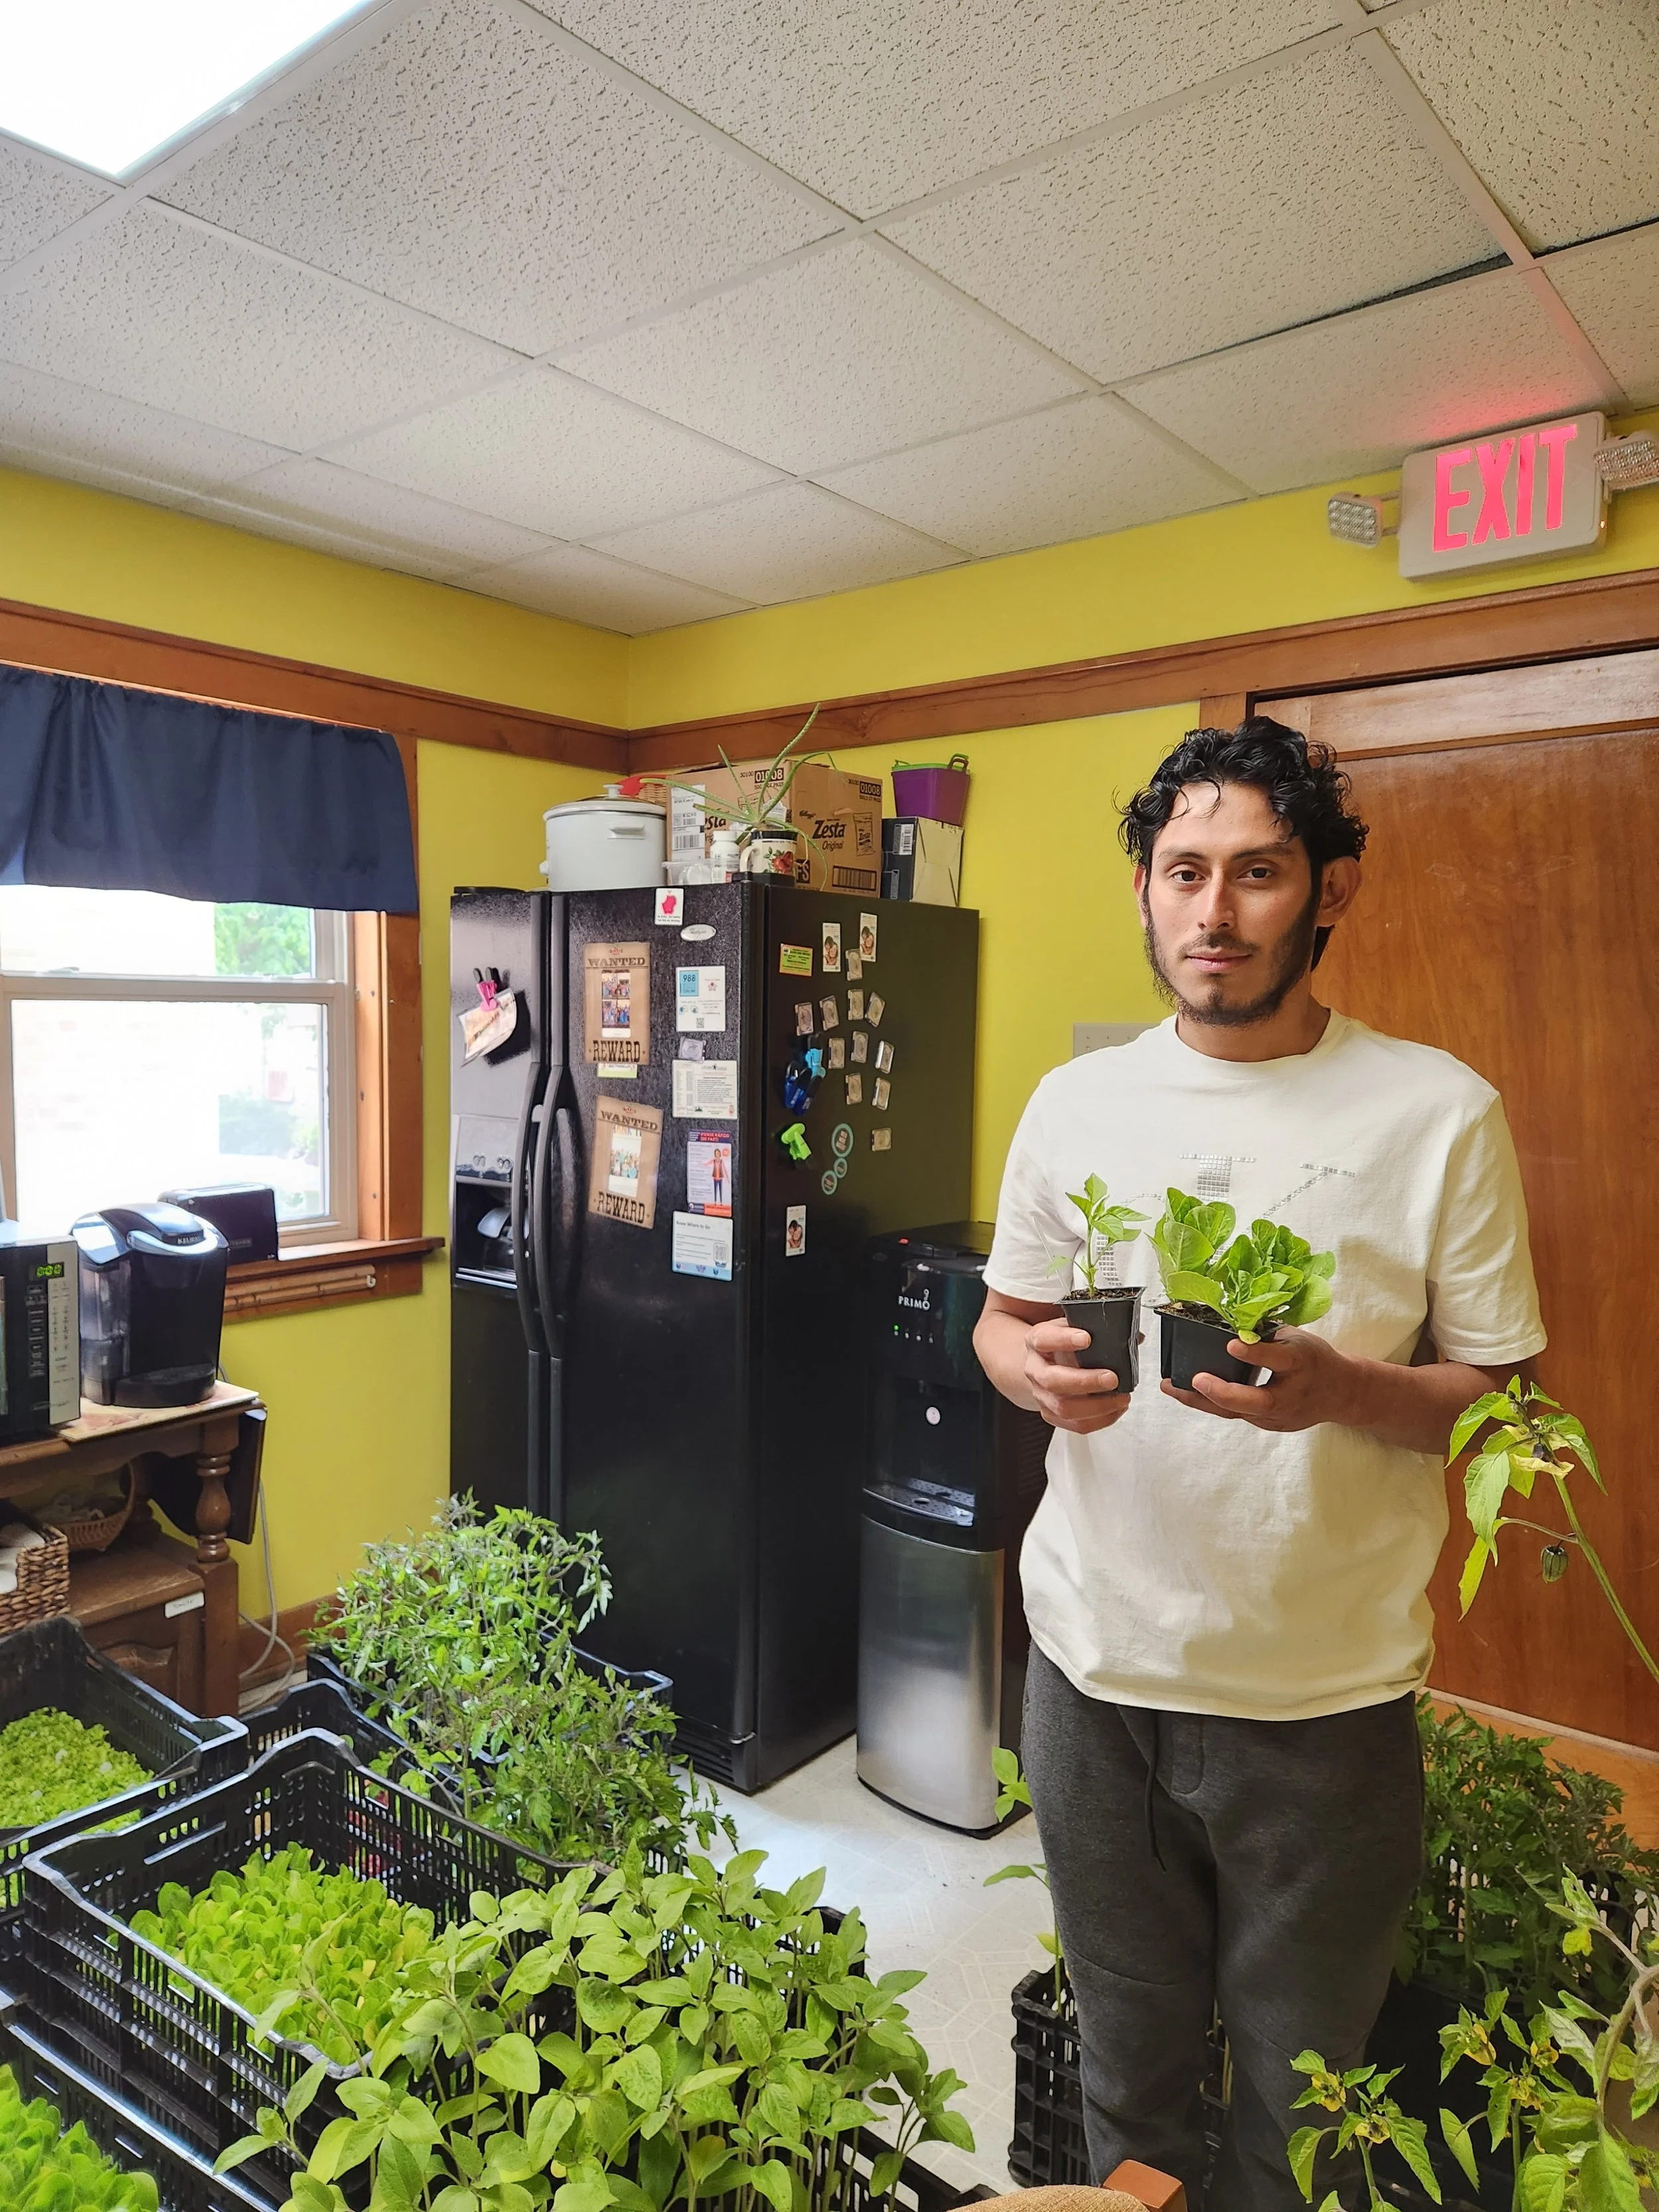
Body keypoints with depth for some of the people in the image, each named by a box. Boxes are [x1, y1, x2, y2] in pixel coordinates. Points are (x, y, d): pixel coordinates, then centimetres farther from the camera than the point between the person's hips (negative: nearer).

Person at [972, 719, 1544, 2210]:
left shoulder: (1440, 1114, -9)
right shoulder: (1077, 1102, 0)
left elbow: (1499, 1397, -5)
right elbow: (1003, 1318, 10)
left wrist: (1337, 1389, -24)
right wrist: (1040, 1371, -13)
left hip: (1328, 1695, -2)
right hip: (1097, 1661, 3)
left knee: (1305, 2083, 18)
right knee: (1130, 2059, 22)